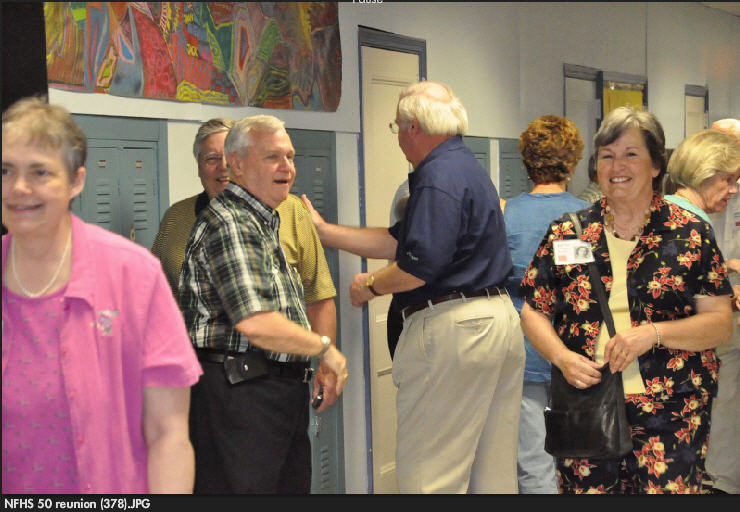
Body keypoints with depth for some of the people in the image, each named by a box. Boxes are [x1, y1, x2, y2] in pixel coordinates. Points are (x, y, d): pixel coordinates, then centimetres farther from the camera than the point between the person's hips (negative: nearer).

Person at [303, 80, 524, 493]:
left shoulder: (438, 176, -14)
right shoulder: (467, 166, 20)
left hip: (454, 326, -11)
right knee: (494, 471, 14)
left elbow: (420, 263, -23)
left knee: (427, 473, -2)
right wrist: (325, 231, 19)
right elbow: (399, 241, 19)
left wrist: (371, 285, -5)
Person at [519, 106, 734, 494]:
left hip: (670, 417, -1)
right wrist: (562, 357, -10)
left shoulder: (690, 234, 2)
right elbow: (533, 313, 9)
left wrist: (653, 333, -15)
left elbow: (721, 323, 0)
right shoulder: (567, 233, 7)